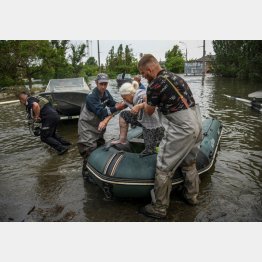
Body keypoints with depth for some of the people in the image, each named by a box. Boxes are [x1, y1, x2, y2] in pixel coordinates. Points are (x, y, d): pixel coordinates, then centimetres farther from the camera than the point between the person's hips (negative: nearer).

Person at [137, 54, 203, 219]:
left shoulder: (155, 85, -13)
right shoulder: (174, 76, 12)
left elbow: (150, 111, 4)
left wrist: (144, 104, 25)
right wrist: (145, 104, 37)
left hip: (181, 130, -9)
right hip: (197, 125, 9)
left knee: (164, 169, 3)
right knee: (189, 163, 25)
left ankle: (159, 208, 14)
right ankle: (192, 196, 40)